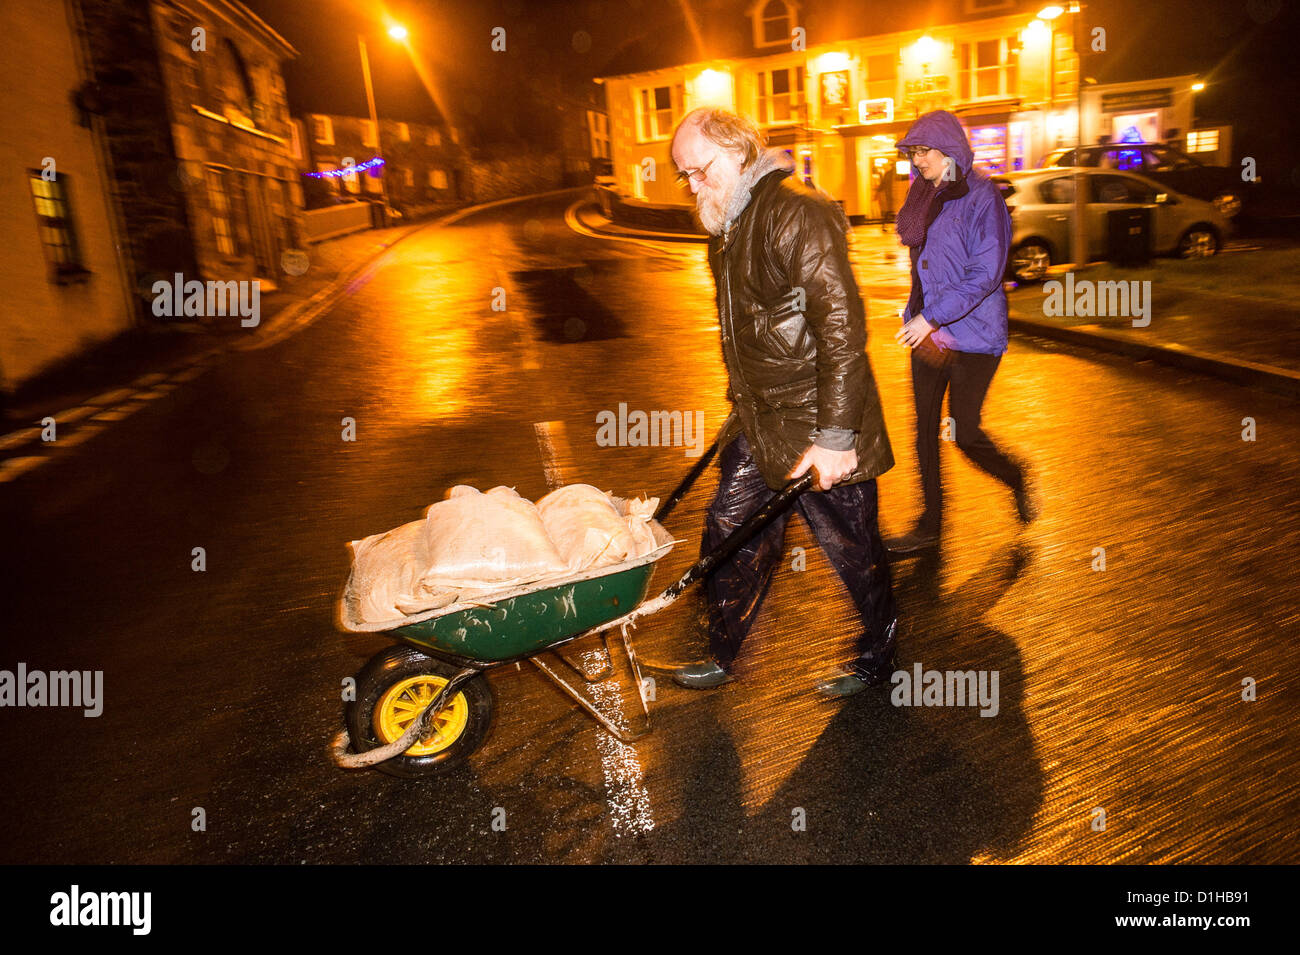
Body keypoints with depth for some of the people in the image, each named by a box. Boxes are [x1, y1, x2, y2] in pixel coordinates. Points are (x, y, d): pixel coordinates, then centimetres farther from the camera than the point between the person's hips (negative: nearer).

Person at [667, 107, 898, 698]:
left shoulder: (797, 213, -19)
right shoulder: (729, 223, 11)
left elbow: (842, 329, -23)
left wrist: (835, 436, -24)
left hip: (817, 430, -9)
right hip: (758, 424, 9)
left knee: (851, 548, 8)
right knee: (730, 535, 14)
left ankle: (877, 660, 30)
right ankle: (721, 658, 31)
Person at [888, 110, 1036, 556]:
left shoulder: (981, 196, -12)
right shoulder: (925, 196, 11)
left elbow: (986, 273, -19)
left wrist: (933, 316, -23)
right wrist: (915, 315, 14)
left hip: (972, 334, -7)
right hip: (928, 332, 7)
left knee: (963, 433, -3)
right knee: (926, 429, 7)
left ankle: (1019, 482, 28)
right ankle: (930, 526, 18)